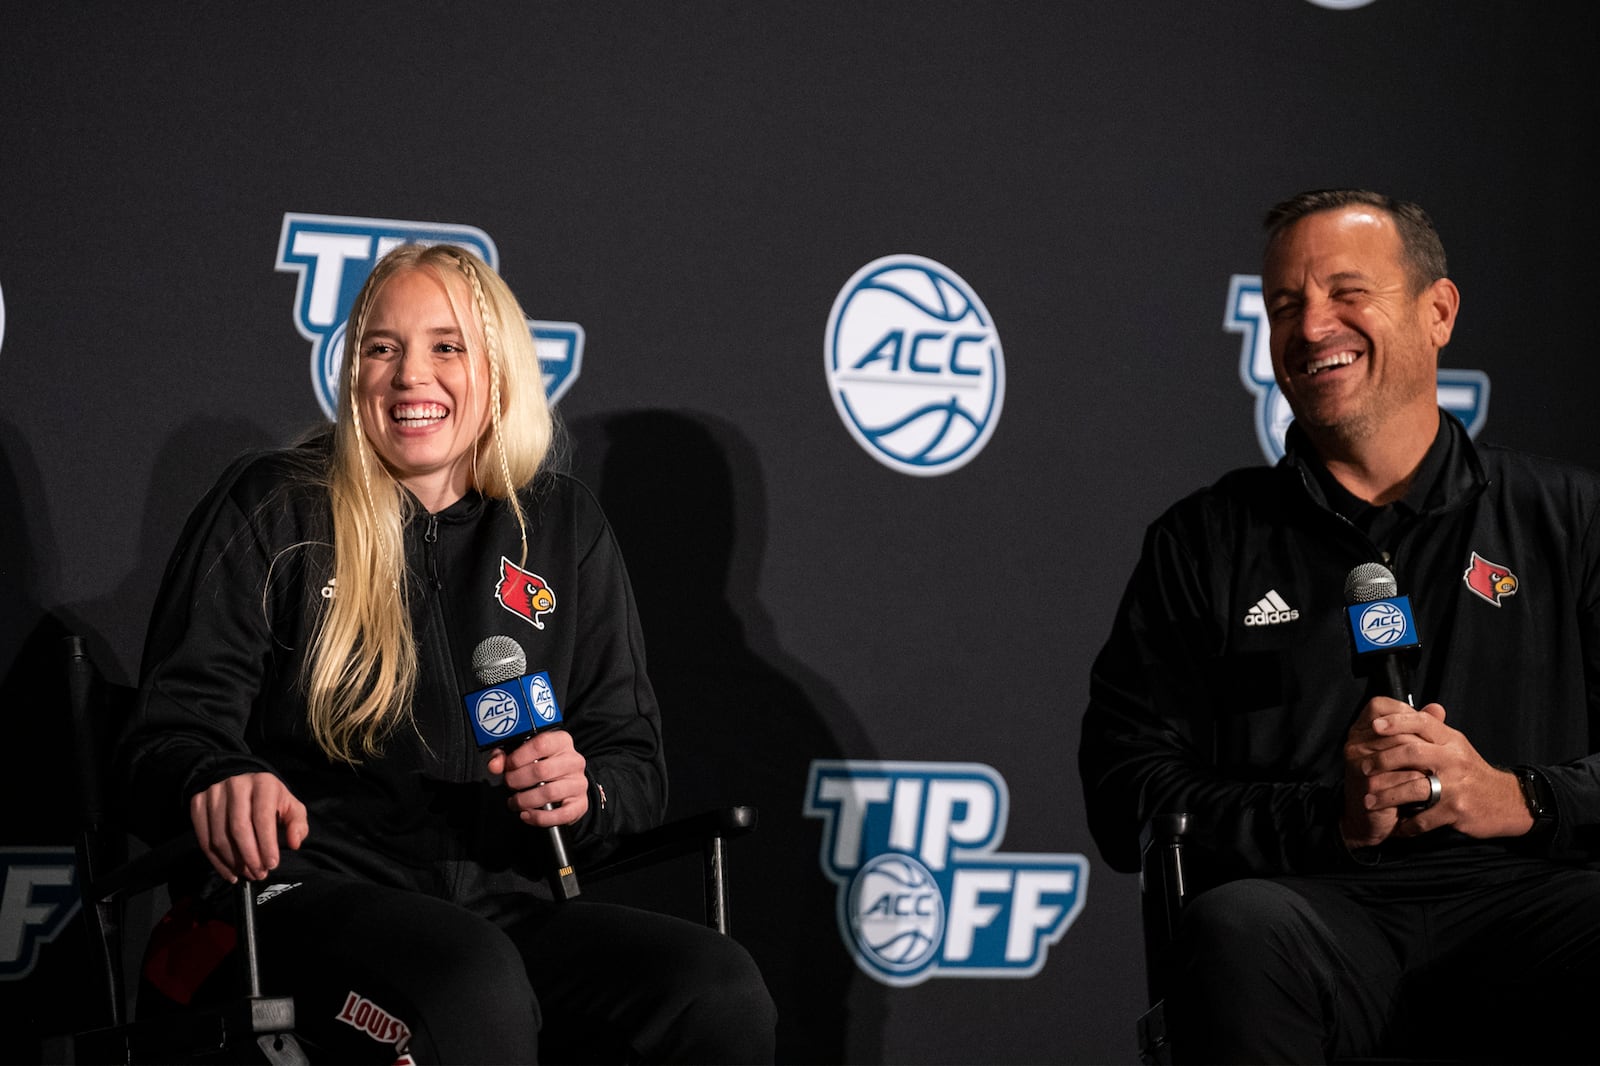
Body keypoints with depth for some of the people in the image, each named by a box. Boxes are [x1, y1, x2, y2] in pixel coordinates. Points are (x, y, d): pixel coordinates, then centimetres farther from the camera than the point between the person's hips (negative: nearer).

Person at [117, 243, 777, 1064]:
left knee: (721, 989, -26)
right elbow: (173, 727, 1)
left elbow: (635, 763, 19)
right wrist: (219, 780, -25)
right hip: (309, 899, -4)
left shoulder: (564, 530, 17)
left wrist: (583, 791, -7)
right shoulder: (269, 510, 8)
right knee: (473, 982, -39)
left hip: (501, 906, 4)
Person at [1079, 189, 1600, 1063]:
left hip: (1524, 899, 0)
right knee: (1236, 929, -38)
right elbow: (1125, 794, 8)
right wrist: (1330, 817, -6)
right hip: (1316, 902, 0)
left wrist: (1518, 799, -7)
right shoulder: (1204, 542, 18)